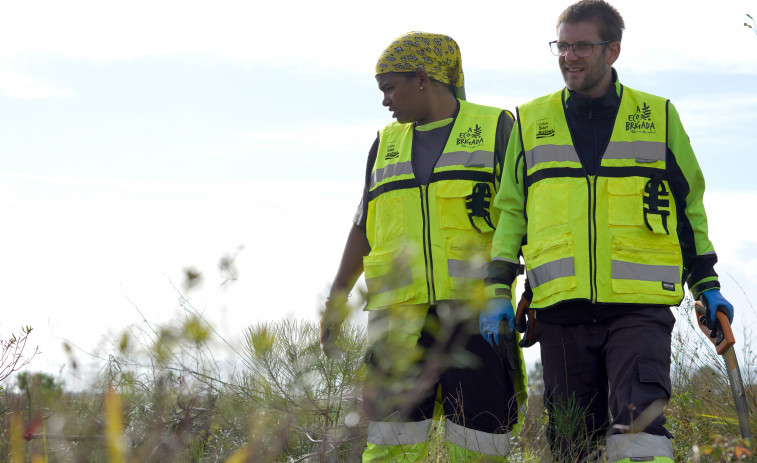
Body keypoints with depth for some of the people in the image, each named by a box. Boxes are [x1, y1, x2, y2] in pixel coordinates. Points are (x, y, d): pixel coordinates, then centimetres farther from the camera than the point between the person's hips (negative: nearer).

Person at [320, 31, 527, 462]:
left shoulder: (495, 128, 5)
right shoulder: (387, 143, 19)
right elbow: (365, 225, 24)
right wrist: (337, 297, 22)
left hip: (476, 310, -3)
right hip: (400, 312, 3)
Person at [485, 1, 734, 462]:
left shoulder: (659, 117, 9)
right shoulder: (531, 121, 12)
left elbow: (689, 206, 16)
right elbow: (509, 210, 14)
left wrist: (707, 285, 12)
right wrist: (499, 290, 5)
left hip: (641, 307, -2)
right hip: (560, 308, 2)